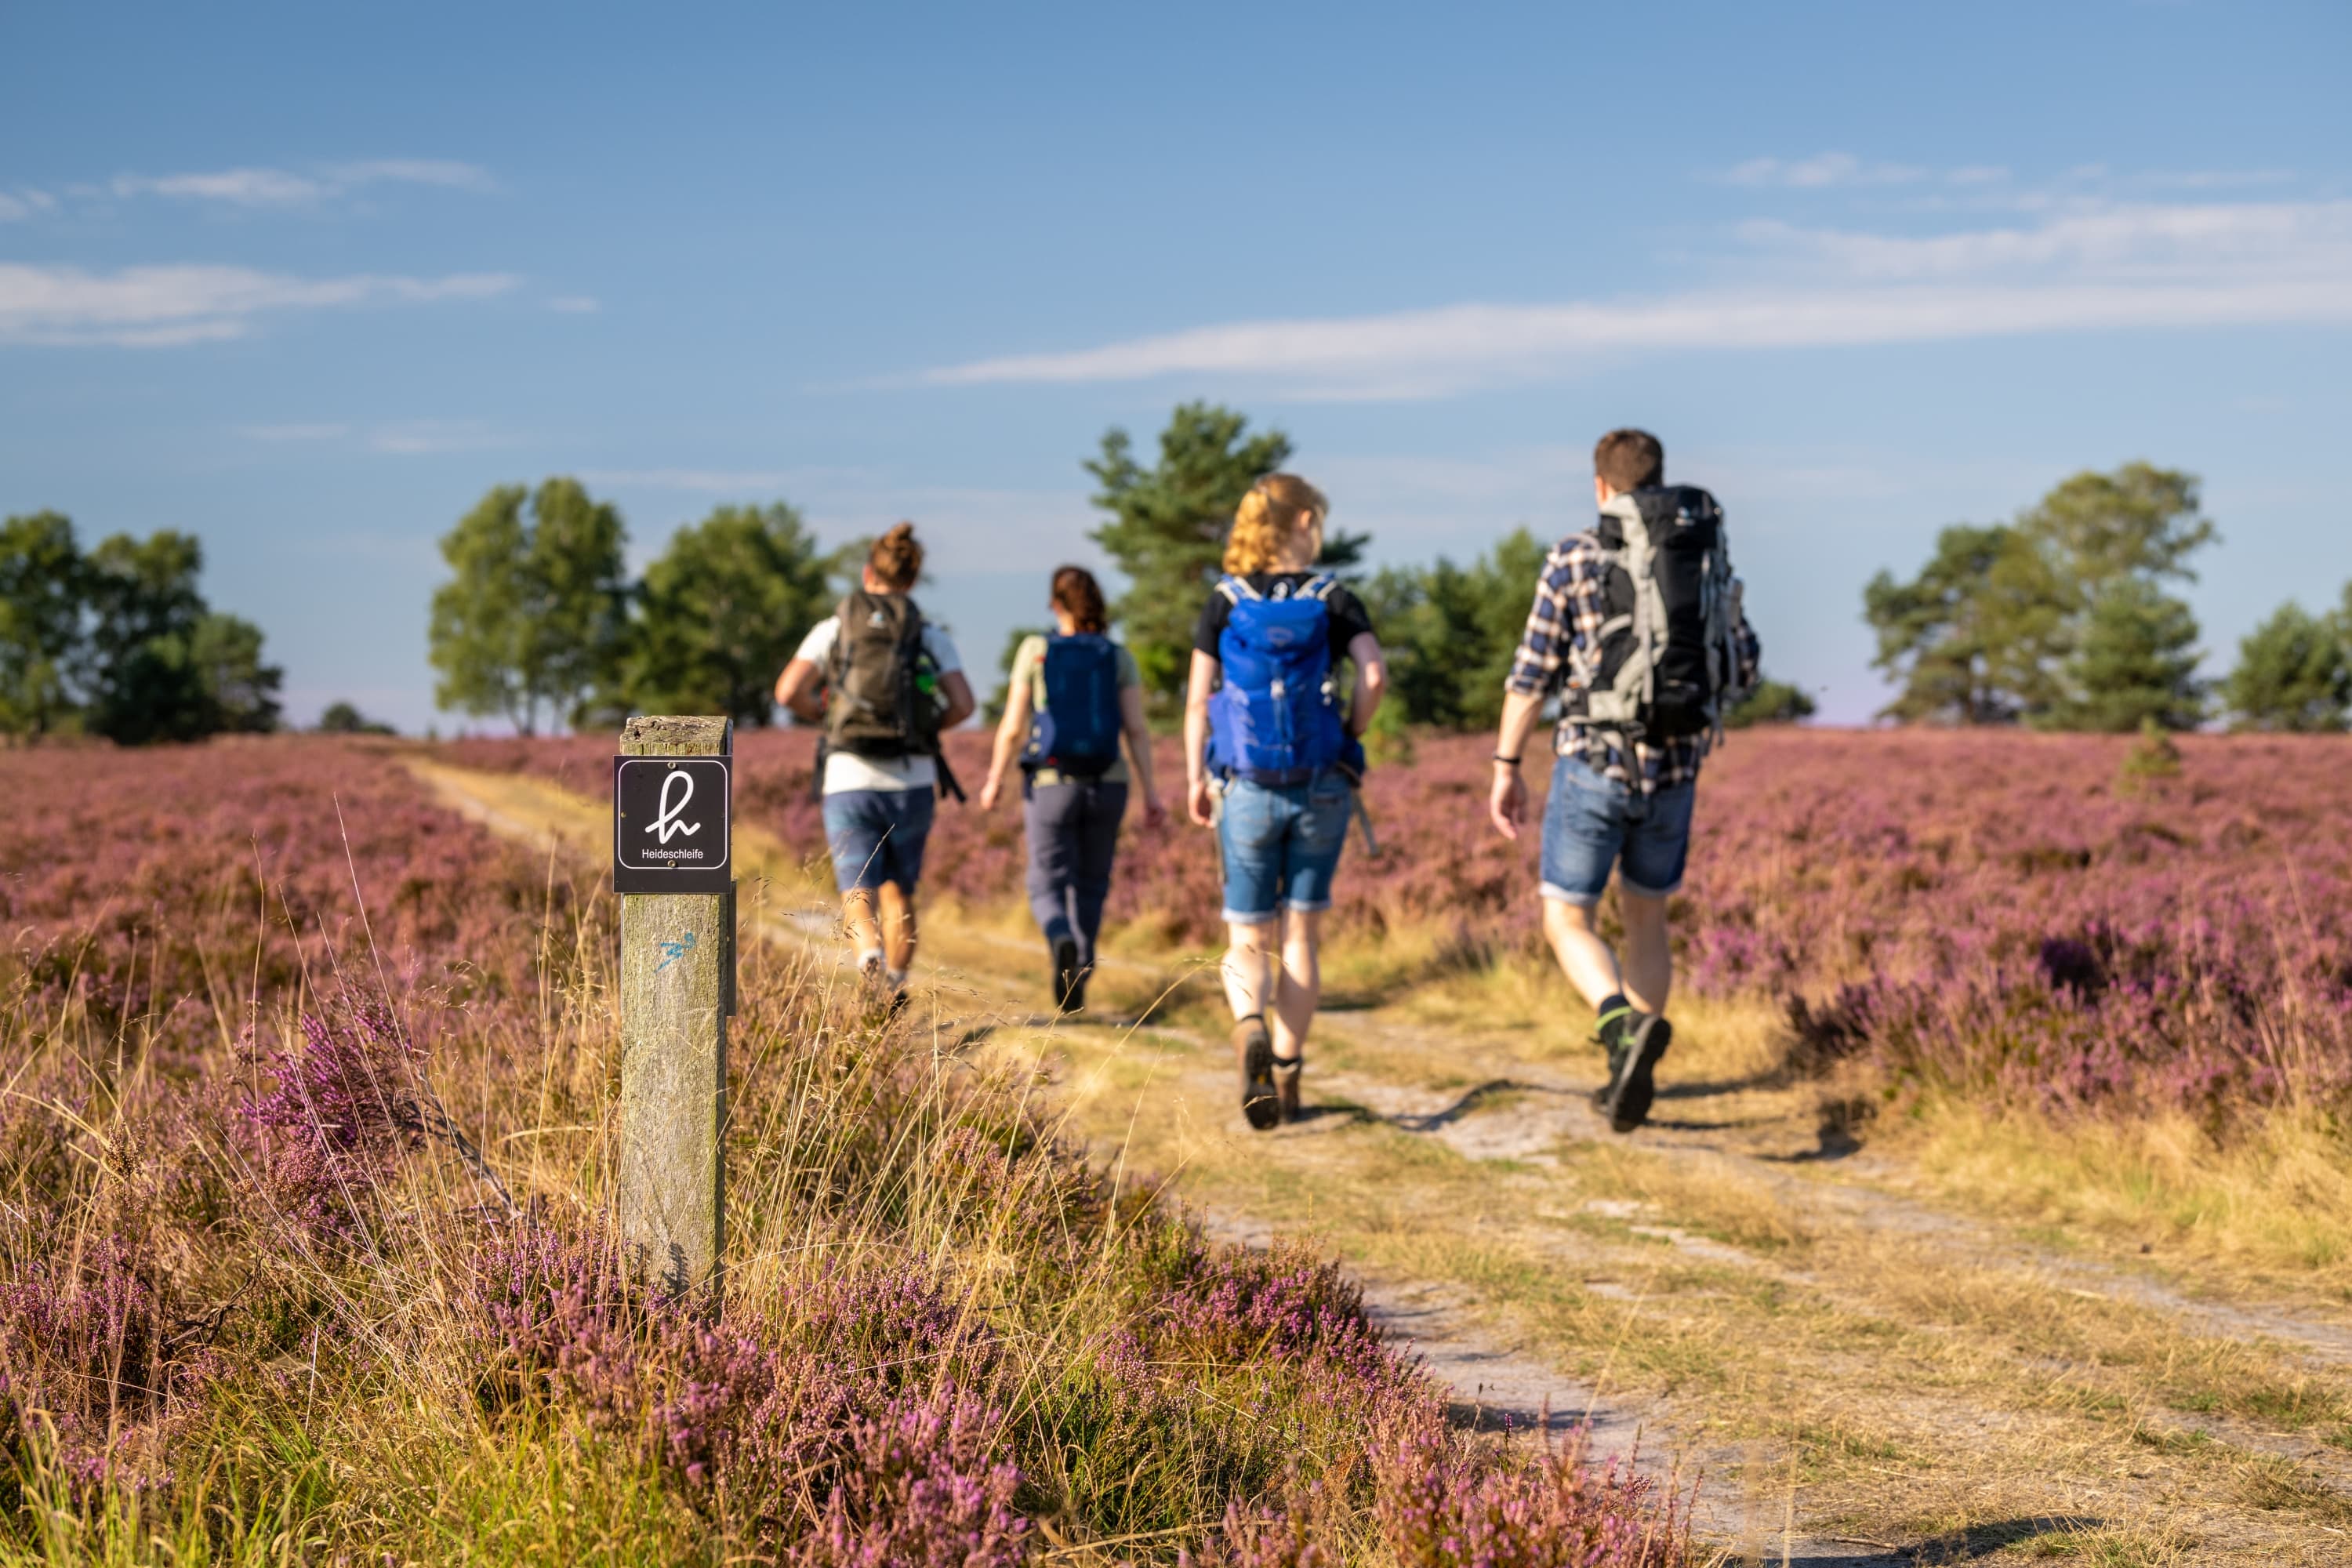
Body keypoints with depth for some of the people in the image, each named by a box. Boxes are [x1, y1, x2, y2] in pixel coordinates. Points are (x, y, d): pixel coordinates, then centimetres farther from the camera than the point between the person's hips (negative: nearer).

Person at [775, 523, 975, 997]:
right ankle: (894, 988, 15)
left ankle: (870, 958, -30)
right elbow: (963, 705, -7)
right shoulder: (930, 636, 5)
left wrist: (824, 715, 12)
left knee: (858, 895, 0)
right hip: (913, 779, 1)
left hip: (850, 780, -1)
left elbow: (789, 691, -8)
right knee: (897, 890, 19)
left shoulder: (834, 628, 4)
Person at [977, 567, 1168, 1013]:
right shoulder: (1120, 659, 1)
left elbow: (1013, 728, -4)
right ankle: (1078, 981, 17)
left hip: (1050, 784, -2)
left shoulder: (1034, 651, -3)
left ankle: (1063, 943, -28)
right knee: (1090, 886, 19)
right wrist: (1151, 793, -3)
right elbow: (1136, 730, -6)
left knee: (1048, 888, 4)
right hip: (1106, 785, 2)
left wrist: (994, 781, 8)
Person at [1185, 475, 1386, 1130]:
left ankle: (1250, 1026, -23)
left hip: (1246, 788, 0)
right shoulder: (1334, 600, -1)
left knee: (1248, 938, 7)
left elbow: (1198, 697, -1)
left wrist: (1195, 776, 7)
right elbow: (1374, 675, -14)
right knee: (1300, 936, 11)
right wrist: (1349, 735, 2)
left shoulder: (1225, 603, 1)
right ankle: (1286, 1076, 9)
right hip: (1319, 787, 0)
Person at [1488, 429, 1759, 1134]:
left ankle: (1626, 1030, -24)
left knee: (1567, 922, 4)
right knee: (1645, 918, 20)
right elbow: (1741, 668, 11)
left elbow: (1533, 671, -7)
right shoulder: (1708, 554, 7)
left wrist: (1507, 767, 0)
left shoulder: (1575, 558, -5)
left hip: (1595, 761, -4)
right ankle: (1633, 1079, 20)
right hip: (1675, 766, 4)